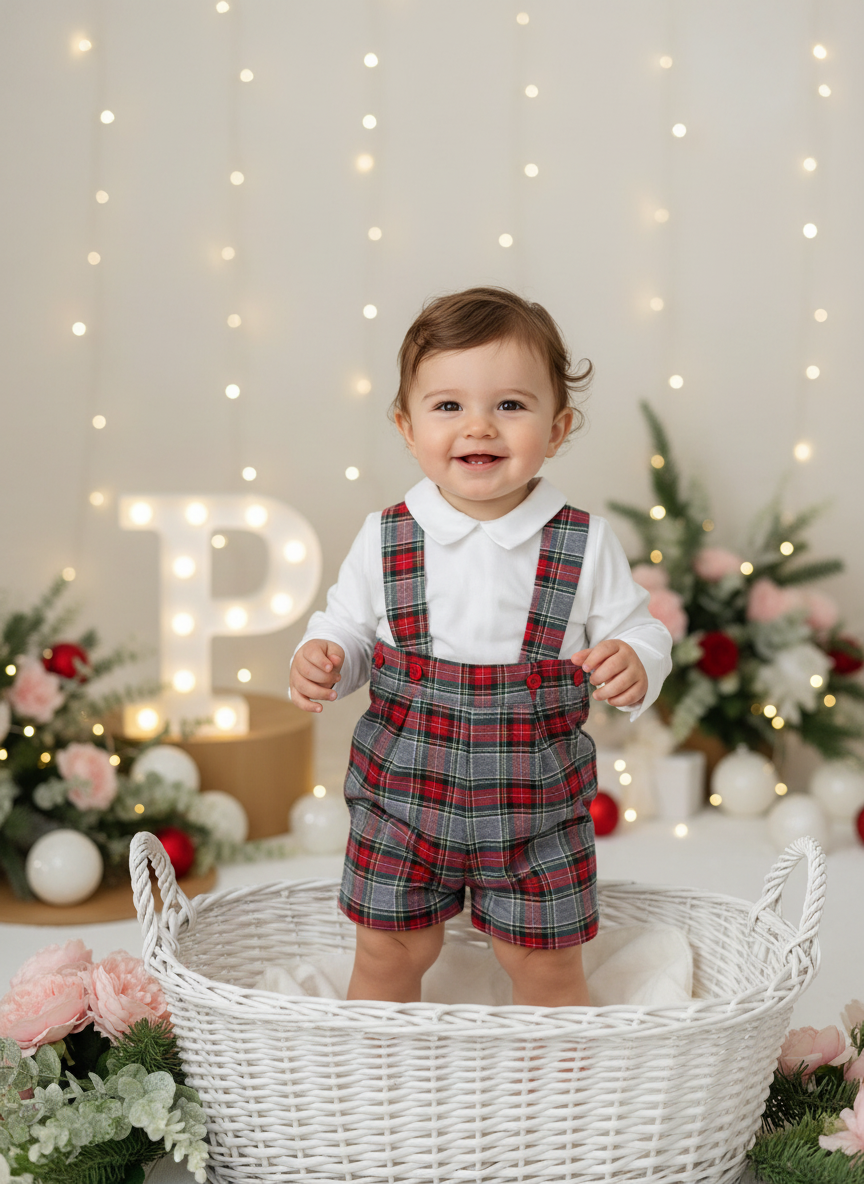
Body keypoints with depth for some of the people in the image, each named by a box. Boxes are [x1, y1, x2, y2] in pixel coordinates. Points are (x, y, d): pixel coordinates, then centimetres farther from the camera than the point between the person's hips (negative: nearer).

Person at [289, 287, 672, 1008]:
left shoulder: (586, 545, -10)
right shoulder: (386, 540, -7)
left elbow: (641, 632, -1)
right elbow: (349, 625, 6)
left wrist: (634, 663, -23)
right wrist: (320, 658, -15)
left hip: (536, 811, -1)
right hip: (402, 794, 1)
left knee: (547, 964, 12)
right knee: (389, 953, 13)